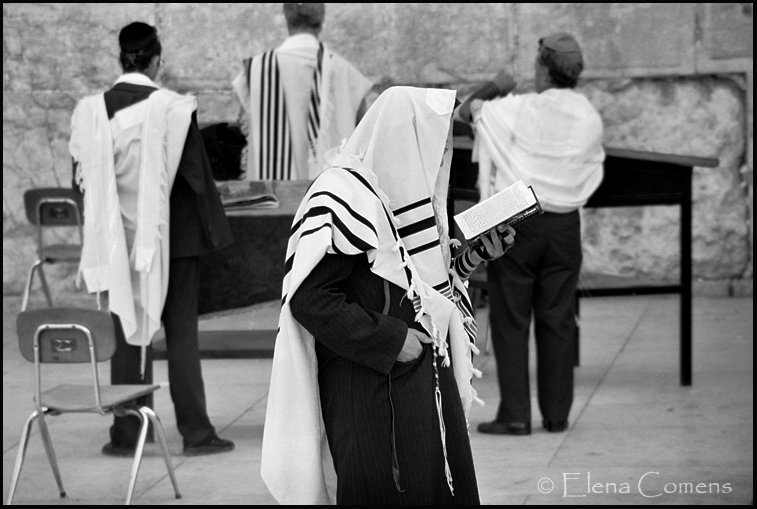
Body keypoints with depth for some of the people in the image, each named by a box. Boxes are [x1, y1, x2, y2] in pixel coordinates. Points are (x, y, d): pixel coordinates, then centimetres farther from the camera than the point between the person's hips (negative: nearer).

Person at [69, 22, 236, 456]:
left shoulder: (93, 112, -3)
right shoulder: (174, 109, -14)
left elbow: (85, 179, 4)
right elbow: (198, 176, -9)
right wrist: (214, 232, 3)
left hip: (119, 240, 3)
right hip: (174, 238, -3)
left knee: (128, 335, 10)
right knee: (181, 335, 5)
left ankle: (127, 434, 11)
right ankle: (196, 432, 8)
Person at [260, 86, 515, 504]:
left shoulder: (410, 191, 12)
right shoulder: (345, 199, -16)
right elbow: (308, 298, -20)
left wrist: (474, 255, 7)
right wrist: (389, 341, -19)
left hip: (427, 378, 8)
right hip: (371, 390, -8)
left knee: (446, 487, 7)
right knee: (388, 491, -4)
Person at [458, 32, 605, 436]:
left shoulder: (517, 110, -11)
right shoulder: (590, 118, 2)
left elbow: (465, 111, 3)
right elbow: (593, 171, 11)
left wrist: (494, 88, 20)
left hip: (517, 221, -4)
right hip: (565, 224, 4)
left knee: (511, 321, 1)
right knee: (557, 321, 8)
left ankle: (515, 415, -1)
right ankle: (557, 414, 11)